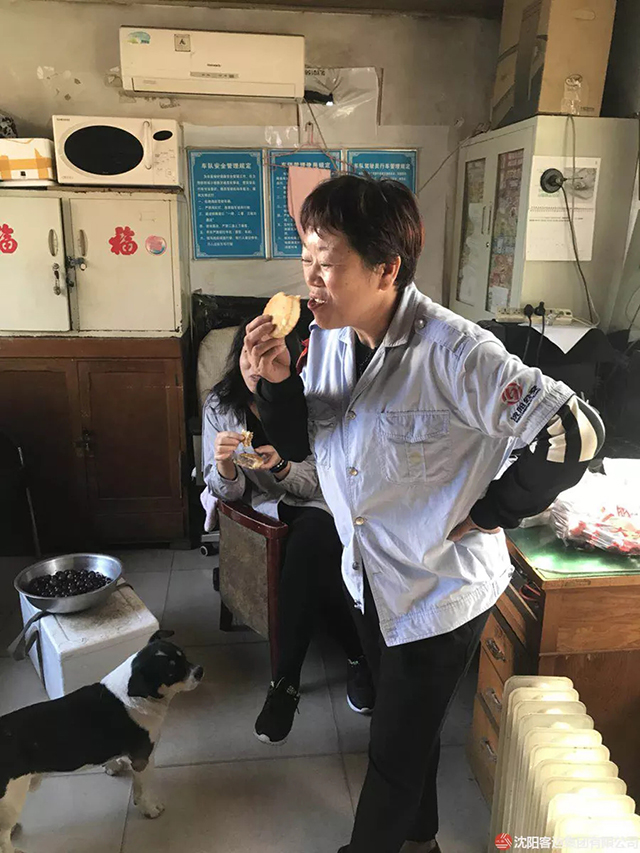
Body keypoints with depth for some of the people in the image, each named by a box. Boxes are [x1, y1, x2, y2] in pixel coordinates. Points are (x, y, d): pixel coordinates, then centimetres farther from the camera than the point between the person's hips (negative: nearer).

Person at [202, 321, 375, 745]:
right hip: (266, 509, 1)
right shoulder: (220, 405, -6)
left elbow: (315, 484, -9)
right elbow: (228, 492, -5)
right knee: (319, 564, -30)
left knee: (309, 540, -35)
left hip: (313, 507, 0)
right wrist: (224, 464, -29)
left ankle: (286, 683, -21)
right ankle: (358, 656, -8)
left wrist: (281, 466, -31)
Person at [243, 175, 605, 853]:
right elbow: (299, 445, 1)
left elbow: (575, 434, -28)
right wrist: (277, 383, -18)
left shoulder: (453, 353, -29)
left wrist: (489, 513, -19)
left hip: (440, 588, -7)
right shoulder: (328, 337, -6)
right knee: (409, 725, 29)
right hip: (368, 574, 7)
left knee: (396, 752, 14)